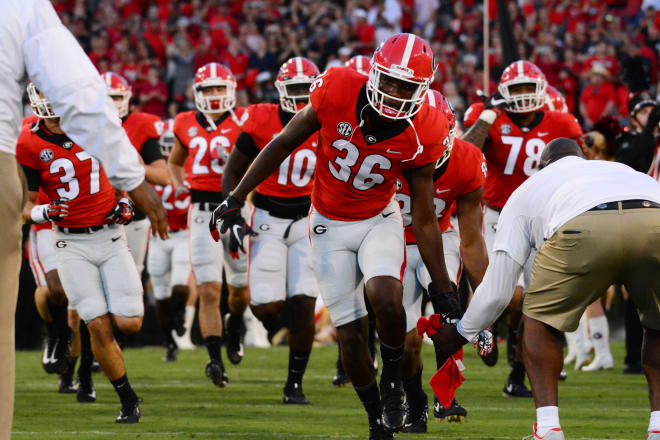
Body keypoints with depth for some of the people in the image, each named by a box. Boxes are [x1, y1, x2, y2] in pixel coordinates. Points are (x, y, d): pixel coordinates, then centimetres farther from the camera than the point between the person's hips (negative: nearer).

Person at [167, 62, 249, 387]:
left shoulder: (244, 122, -2)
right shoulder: (187, 125, 7)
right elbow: (174, 161, 26)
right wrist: (179, 186, 8)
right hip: (203, 211, 1)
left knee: (240, 287, 12)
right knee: (209, 290, -11)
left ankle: (234, 324, 46)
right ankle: (215, 359, -14)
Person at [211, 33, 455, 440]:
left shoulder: (421, 135, -19)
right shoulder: (338, 91, -22)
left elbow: (425, 220, -10)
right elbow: (283, 145, -7)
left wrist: (444, 291, -9)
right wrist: (235, 200, -5)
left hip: (380, 219, 0)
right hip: (331, 225, 0)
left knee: (385, 298, -30)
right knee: (352, 336, -3)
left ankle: (394, 377, -1)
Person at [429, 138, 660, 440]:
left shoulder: (527, 190, 36)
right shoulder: (619, 169, 44)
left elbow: (496, 292, 35)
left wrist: (458, 335, 50)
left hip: (586, 228, -2)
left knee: (540, 318, 22)